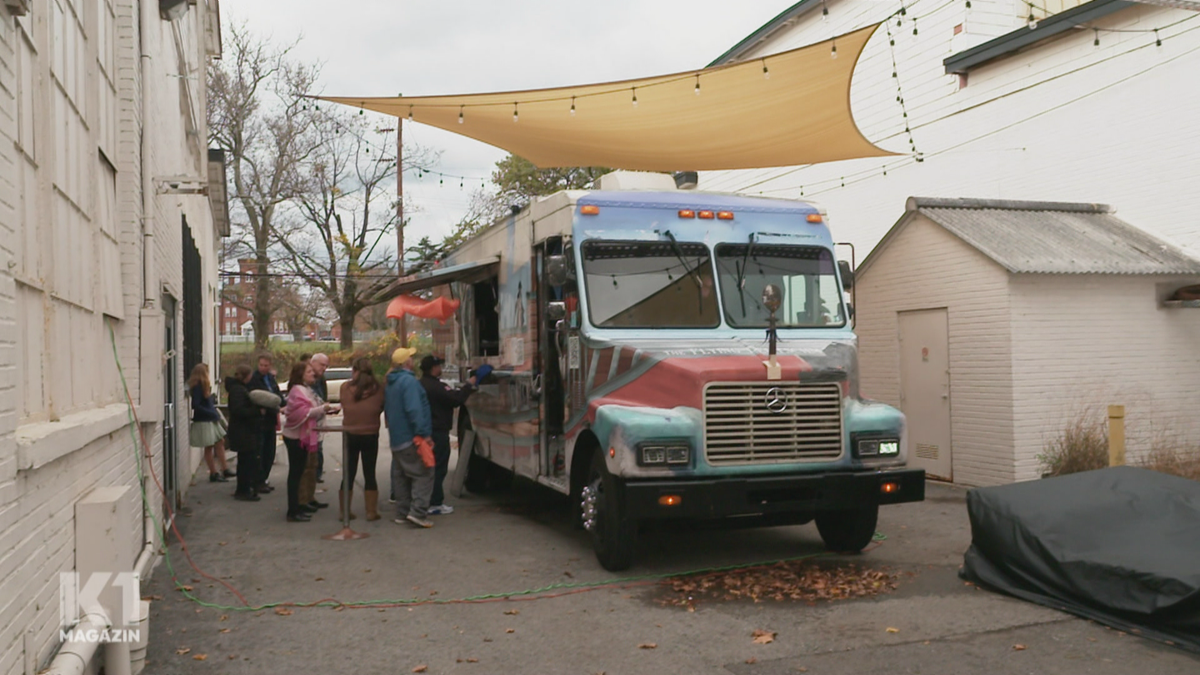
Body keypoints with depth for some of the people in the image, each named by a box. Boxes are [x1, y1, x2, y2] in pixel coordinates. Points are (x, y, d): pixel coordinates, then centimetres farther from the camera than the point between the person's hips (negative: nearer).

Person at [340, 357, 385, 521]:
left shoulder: (345, 388, -10)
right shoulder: (377, 389, -8)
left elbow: (344, 407, -2)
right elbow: (381, 408, 1)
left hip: (350, 435, 0)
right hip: (371, 436, 0)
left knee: (349, 474, 10)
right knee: (369, 474, 9)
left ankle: (344, 511, 15)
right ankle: (371, 511, 11)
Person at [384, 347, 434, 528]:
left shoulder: (390, 384, 15)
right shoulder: (409, 381, -15)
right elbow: (413, 410, -24)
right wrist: (423, 433, -24)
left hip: (396, 439, 10)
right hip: (411, 438, -10)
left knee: (400, 476, 13)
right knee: (423, 474, -8)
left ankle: (402, 513, 16)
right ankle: (418, 512, -17)